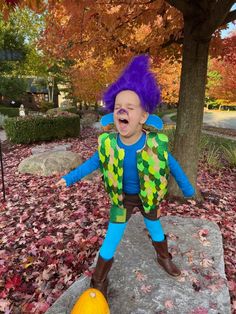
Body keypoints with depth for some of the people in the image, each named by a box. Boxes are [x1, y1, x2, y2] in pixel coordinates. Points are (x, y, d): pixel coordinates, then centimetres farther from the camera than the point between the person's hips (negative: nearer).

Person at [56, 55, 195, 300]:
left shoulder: (156, 142, -31)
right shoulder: (107, 142, -27)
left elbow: (171, 165, -11)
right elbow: (94, 162, -6)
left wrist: (187, 188, 3)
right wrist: (70, 177, -5)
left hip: (148, 196, 1)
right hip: (122, 197, 0)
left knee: (155, 227, 25)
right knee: (112, 238, 4)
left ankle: (164, 258, 57)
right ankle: (98, 283, 28)